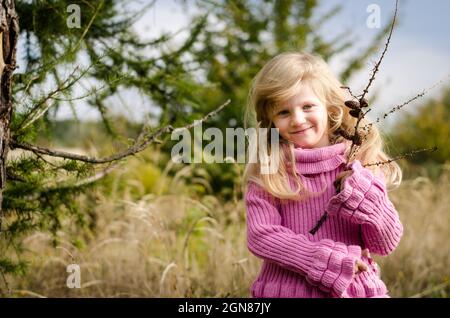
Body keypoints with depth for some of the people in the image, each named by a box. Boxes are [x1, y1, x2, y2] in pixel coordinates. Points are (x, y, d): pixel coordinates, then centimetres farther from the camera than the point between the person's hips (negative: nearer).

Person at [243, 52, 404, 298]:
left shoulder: (360, 163, -4)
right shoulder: (265, 171, -6)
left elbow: (386, 244, -3)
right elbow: (261, 236, -14)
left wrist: (365, 196, -19)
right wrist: (331, 261, -18)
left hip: (353, 289, 1)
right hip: (285, 289, -1)